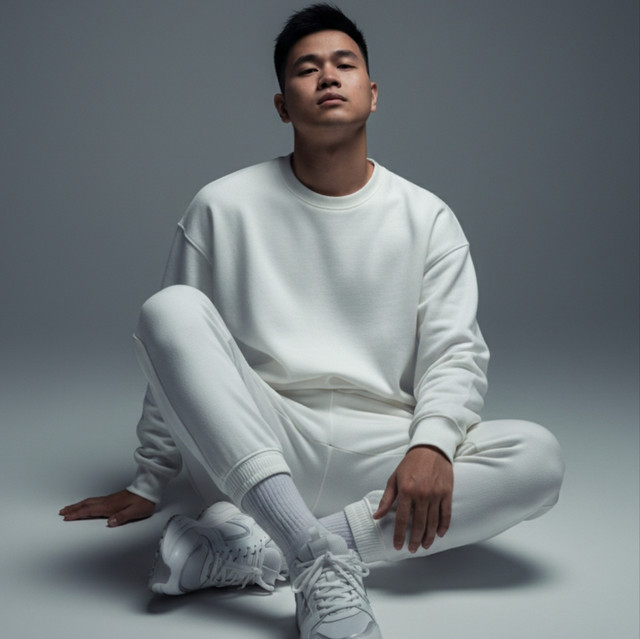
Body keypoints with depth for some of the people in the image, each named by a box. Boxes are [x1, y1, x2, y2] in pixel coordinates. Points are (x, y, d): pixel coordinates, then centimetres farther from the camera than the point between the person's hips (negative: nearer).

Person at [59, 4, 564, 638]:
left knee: (538, 456, -24)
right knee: (171, 309, -25)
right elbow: (174, 346, 11)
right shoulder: (224, 207, 6)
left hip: (377, 456, 1)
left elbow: (456, 350, 0)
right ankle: (322, 567, -38)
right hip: (249, 455, -1)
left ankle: (252, 550, -28)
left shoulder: (426, 217, 8)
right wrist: (149, 484, 12)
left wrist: (431, 443, -20)